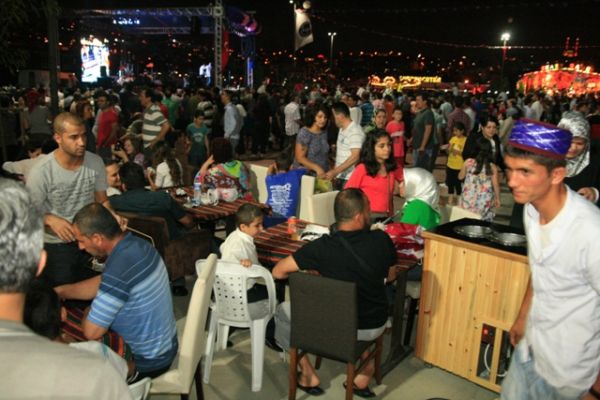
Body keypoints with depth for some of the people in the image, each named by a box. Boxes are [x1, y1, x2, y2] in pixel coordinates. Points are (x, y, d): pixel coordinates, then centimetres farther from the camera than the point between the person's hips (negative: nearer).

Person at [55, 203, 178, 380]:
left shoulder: (118, 270, -34)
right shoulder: (137, 244, -6)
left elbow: (91, 331, -24)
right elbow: (102, 284, 11)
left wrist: (87, 314, -3)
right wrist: (59, 291, 13)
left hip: (147, 362, -8)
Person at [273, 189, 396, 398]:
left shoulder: (322, 247, -24)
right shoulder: (382, 241, -18)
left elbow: (277, 272, -15)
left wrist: (311, 268, 1)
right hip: (373, 328, 2)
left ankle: (309, 377, 24)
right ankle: (365, 375, 33)